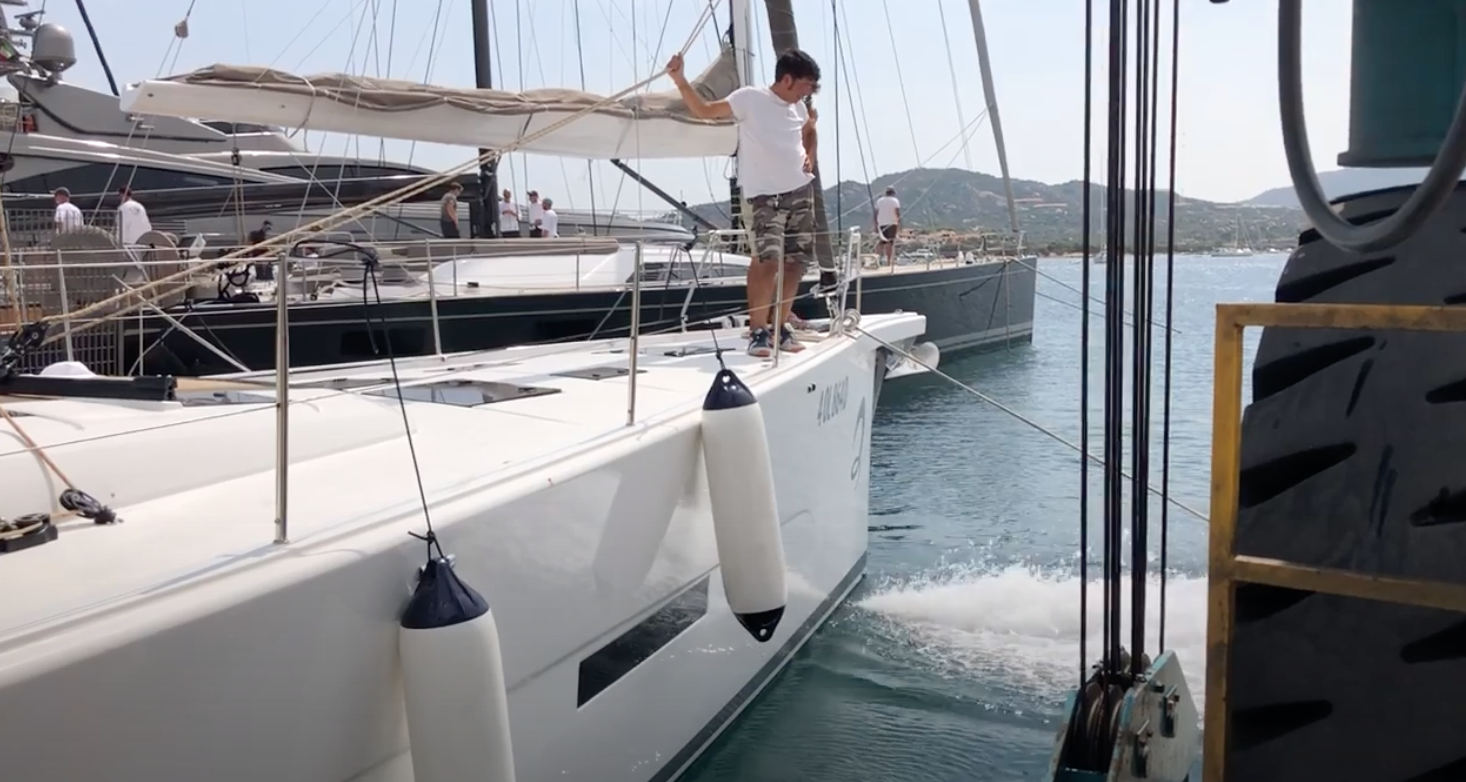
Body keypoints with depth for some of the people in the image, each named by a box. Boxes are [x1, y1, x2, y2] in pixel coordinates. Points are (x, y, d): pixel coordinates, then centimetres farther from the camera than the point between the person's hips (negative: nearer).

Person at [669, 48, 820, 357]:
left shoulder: (799, 107, 9)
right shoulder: (750, 98, -9)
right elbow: (703, 110, -11)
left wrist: (810, 156, 12)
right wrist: (680, 81, -24)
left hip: (802, 191, 7)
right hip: (767, 195, -6)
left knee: (795, 261, 6)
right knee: (767, 260, -20)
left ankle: (780, 327, 17)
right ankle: (757, 331, -13)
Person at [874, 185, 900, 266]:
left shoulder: (879, 201, 10)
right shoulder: (895, 200, -1)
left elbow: (876, 214, 7)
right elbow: (898, 213, -9)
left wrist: (876, 226, 10)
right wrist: (899, 225, -6)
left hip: (881, 224, 4)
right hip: (892, 224, -4)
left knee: (883, 242, 10)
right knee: (890, 243, -4)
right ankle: (889, 261, -9)